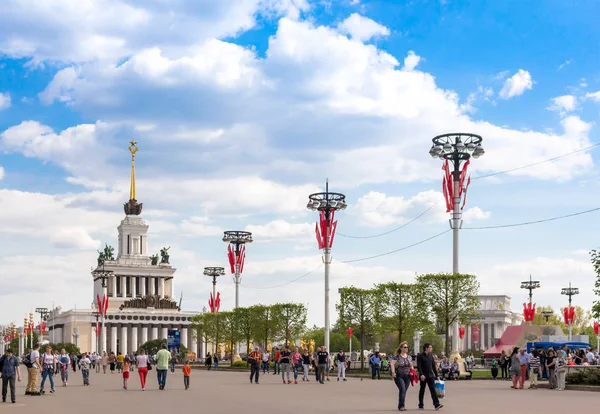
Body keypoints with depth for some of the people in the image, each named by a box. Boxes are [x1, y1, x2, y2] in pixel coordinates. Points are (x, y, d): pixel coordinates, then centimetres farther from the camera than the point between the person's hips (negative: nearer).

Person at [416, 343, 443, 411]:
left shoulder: (430, 356, 12)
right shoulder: (420, 356, -6)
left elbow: (433, 366, 16)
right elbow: (419, 366, -13)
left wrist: (437, 375, 14)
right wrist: (421, 374, -24)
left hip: (431, 376, 4)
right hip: (423, 376, -4)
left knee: (433, 390, -6)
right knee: (422, 390, 5)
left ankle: (436, 404, -13)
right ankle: (421, 405, 14)